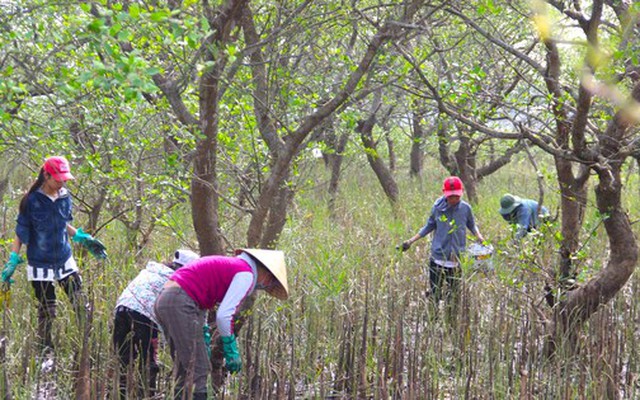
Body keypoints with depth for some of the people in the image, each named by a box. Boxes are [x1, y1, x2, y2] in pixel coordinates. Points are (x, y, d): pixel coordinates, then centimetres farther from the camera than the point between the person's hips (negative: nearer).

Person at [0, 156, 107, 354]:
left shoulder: (65, 197, 1)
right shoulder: (31, 200, -12)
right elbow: (21, 233, -5)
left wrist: (83, 238, 15)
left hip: (65, 261, 4)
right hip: (40, 265, -4)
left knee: (81, 305, -1)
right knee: (47, 313, 3)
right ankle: (46, 353, 19)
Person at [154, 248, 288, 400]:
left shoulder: (231, 265, 22)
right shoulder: (246, 275, -6)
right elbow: (223, 315, -16)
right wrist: (232, 353, -7)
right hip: (180, 304, -10)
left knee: (184, 368, 15)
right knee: (198, 369, -6)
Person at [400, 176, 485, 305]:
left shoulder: (465, 208, -3)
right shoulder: (438, 207, -3)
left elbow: (472, 225, 12)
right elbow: (429, 227, 9)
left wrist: (479, 236, -8)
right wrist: (411, 241, 7)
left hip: (457, 260, 0)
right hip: (438, 259, 0)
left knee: (455, 292, 9)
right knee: (435, 294, 4)